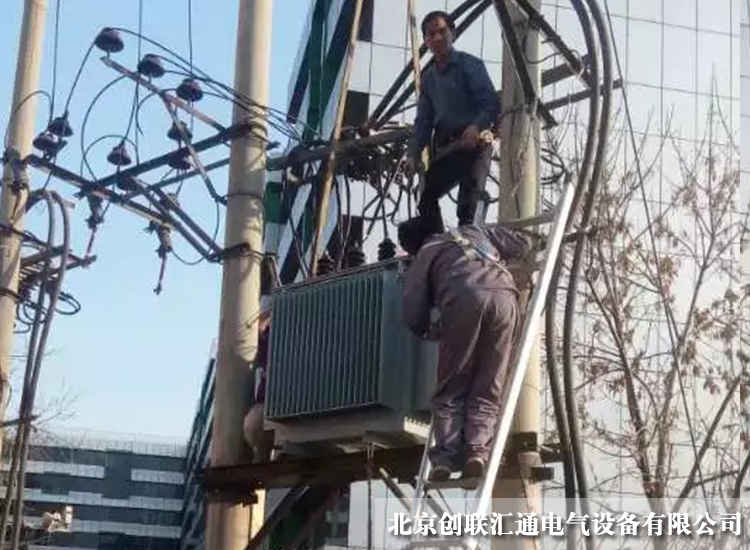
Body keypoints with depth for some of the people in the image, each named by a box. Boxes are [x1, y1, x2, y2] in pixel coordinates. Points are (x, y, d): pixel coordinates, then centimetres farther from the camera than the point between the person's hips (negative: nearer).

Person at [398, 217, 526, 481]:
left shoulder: (422, 258, 27)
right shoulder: (475, 231, 37)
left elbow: (413, 318, 17)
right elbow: (521, 246, 39)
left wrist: (432, 332, 38)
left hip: (464, 300, -2)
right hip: (504, 295, 2)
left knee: (451, 391, 6)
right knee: (487, 391, 7)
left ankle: (445, 458, -9)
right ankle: (478, 450, -13)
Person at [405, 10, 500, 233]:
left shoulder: (470, 65, -1)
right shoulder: (428, 77, 18)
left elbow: (492, 104, -10)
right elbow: (423, 121, 18)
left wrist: (477, 127, -29)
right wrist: (413, 154, 3)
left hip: (474, 142, -6)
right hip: (445, 146, 6)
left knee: (468, 204, -14)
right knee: (427, 198, -3)